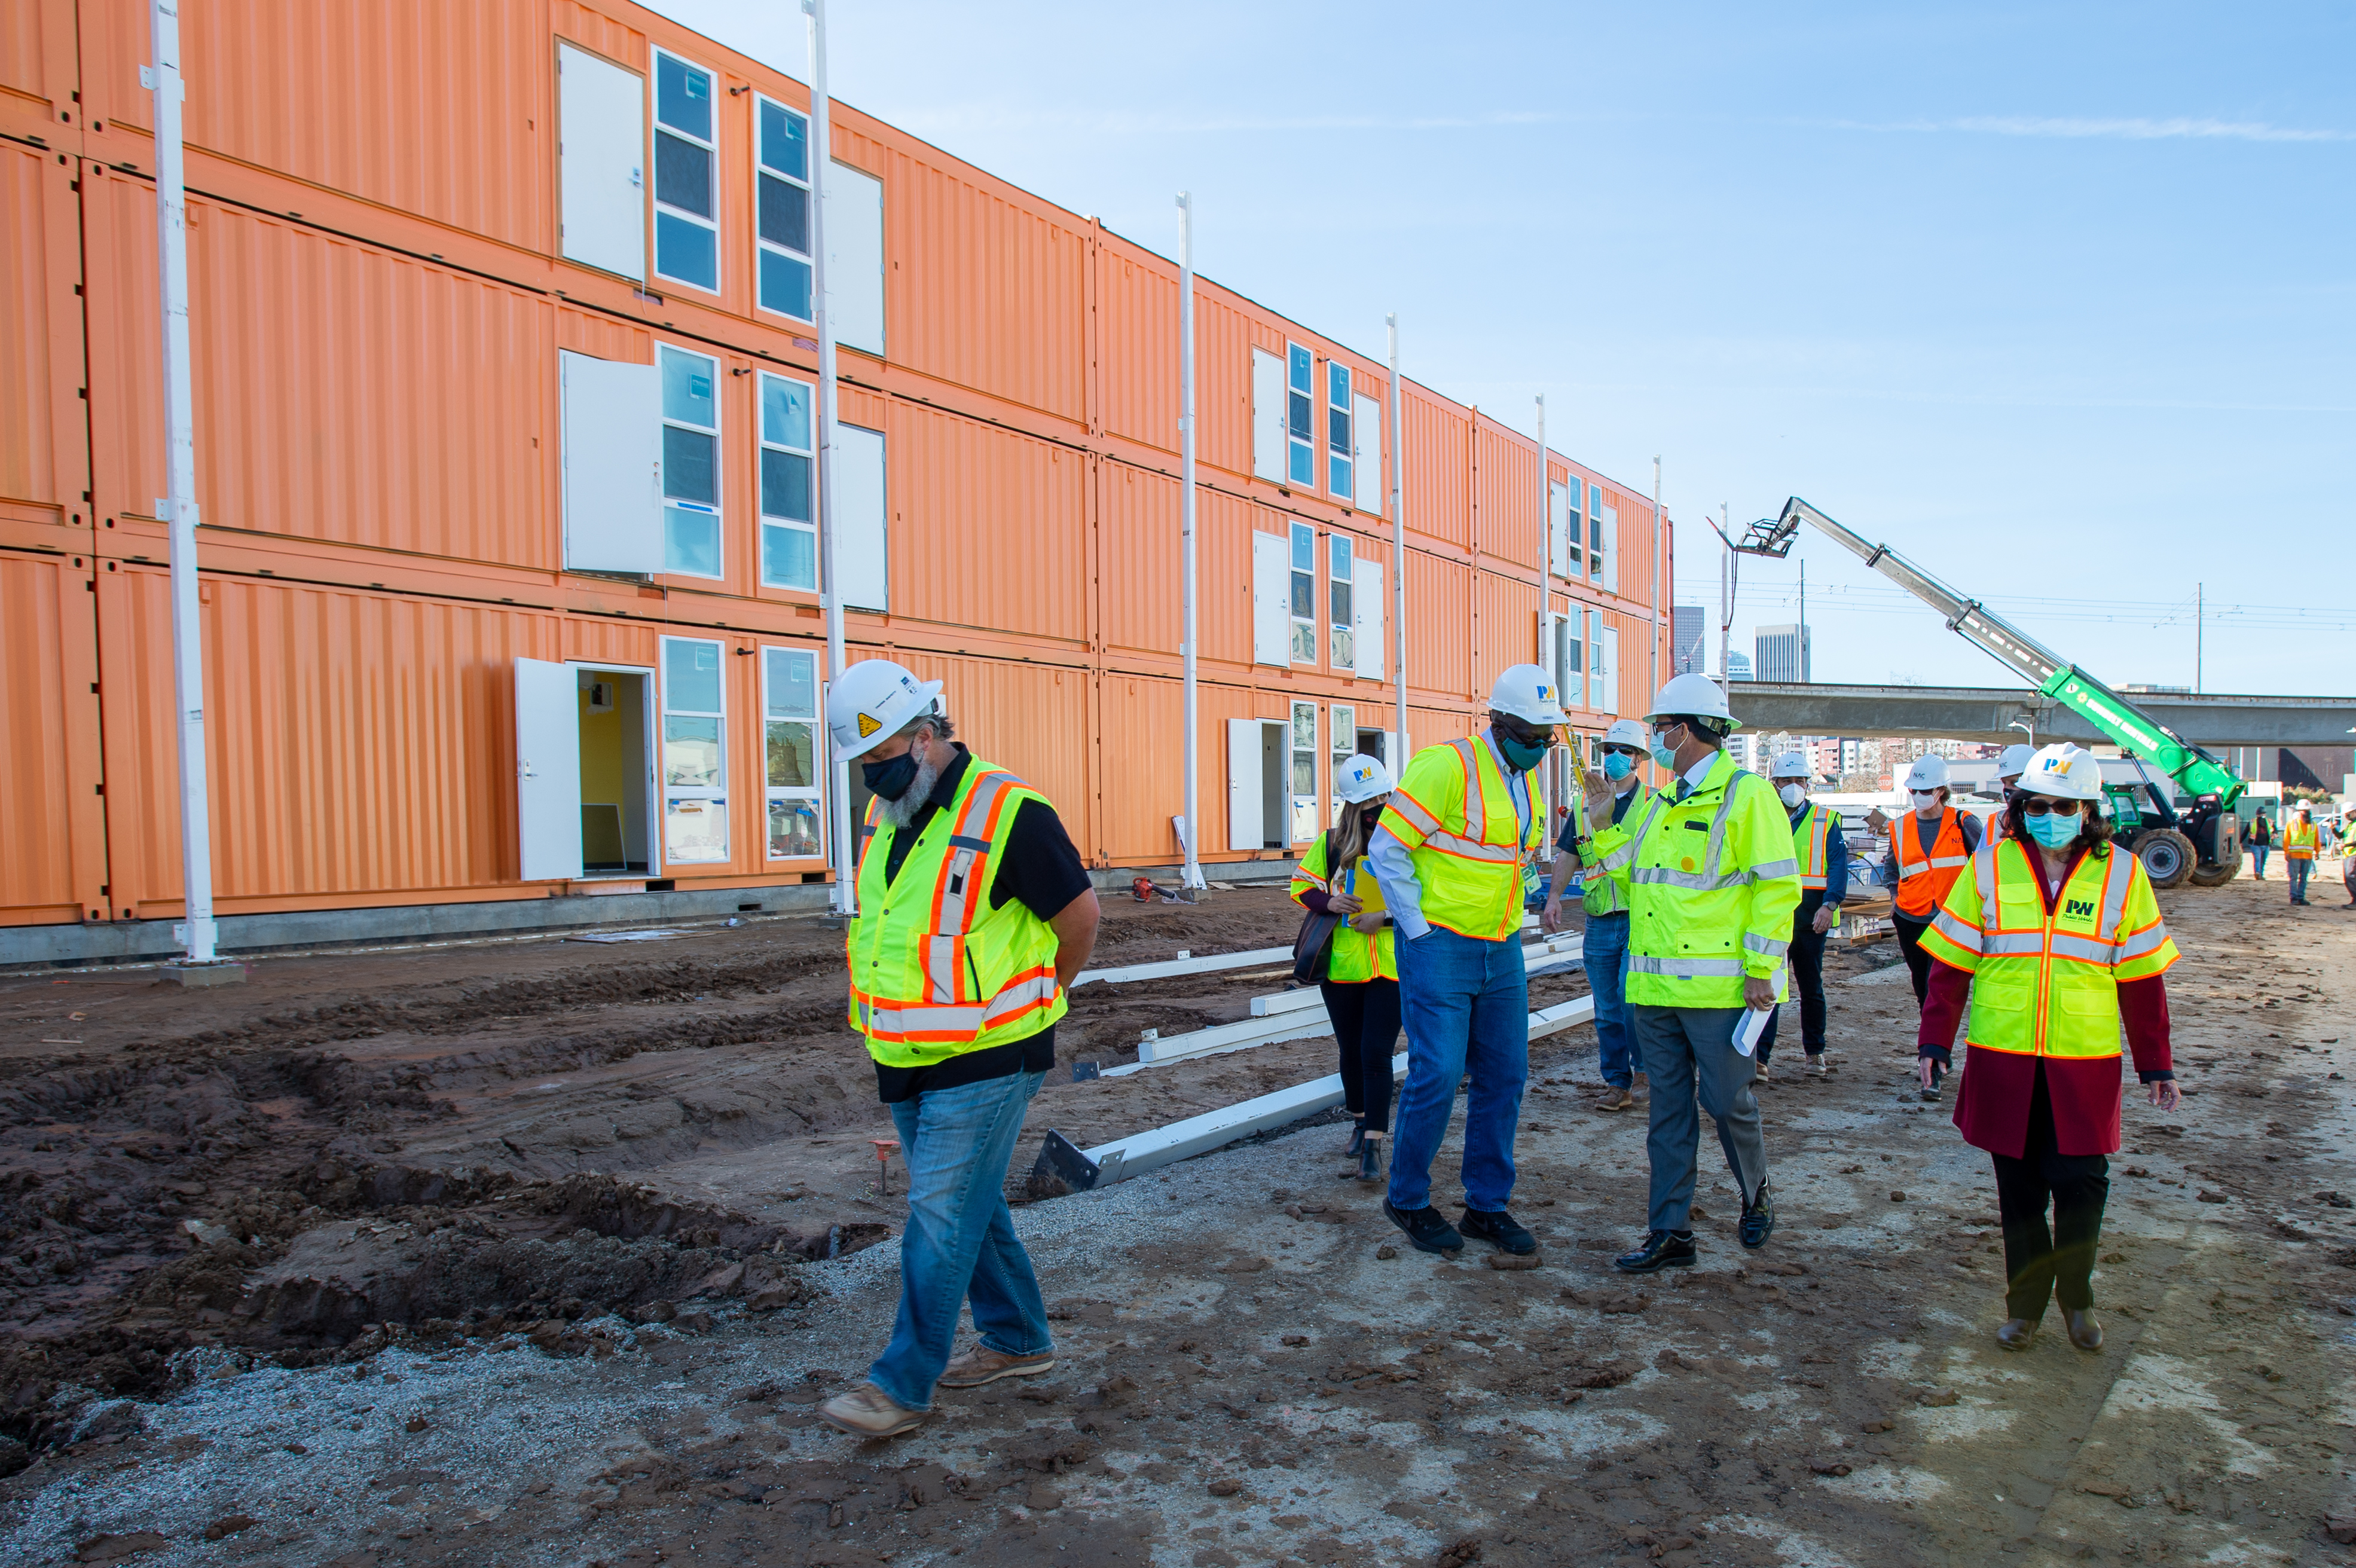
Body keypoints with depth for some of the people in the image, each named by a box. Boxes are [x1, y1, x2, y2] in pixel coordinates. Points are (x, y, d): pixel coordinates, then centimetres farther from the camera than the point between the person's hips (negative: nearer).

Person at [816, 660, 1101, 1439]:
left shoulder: (1008, 815, -17)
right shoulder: (883, 820, 7)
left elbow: (1079, 918, -8)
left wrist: (1034, 997, 6)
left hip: (984, 1063, -8)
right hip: (909, 1057, 8)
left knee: (941, 1220, -2)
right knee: (972, 1206, 18)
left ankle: (903, 1384, 9)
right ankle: (1018, 1340, 33)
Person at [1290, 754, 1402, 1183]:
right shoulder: (1332, 842, 0)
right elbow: (1301, 884, 9)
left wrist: (1385, 918, -16)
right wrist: (1328, 902, -11)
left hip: (1392, 967, -3)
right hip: (1341, 966, 3)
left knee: (1377, 1054, -9)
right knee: (1351, 1051, 16)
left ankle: (1373, 1148, -5)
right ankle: (1359, 1122, 39)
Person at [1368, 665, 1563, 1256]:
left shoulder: (1523, 781, 13)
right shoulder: (1448, 766, -15)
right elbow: (1387, 850, -16)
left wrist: (1510, 928, 13)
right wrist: (1420, 931, -15)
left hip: (1501, 952, 8)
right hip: (1440, 949, -8)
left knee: (1504, 1075, 9)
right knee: (1437, 1075, -6)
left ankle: (1486, 1206, 21)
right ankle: (1408, 1200, 14)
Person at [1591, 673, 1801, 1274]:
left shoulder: (1746, 795, -7)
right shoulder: (1664, 803, 16)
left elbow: (1778, 886, -11)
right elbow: (1631, 864, 25)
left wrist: (1761, 968, -15)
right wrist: (1601, 821, 12)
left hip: (1717, 987, -7)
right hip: (1656, 984, 7)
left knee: (1726, 1100, 2)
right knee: (1669, 1107, 9)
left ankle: (1755, 1196, 31)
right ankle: (1670, 1232, 15)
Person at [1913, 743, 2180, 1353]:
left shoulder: (2122, 875, 2)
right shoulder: (1990, 869, 1)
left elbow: (2141, 977, 7)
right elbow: (1951, 962, 4)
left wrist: (2156, 1065, 8)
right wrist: (1934, 1040, 0)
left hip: (2084, 1065, 0)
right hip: (2002, 1058, 0)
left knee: (2081, 1182, -2)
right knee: (2019, 1187, 8)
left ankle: (2076, 1297, 24)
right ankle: (2025, 1303, 24)